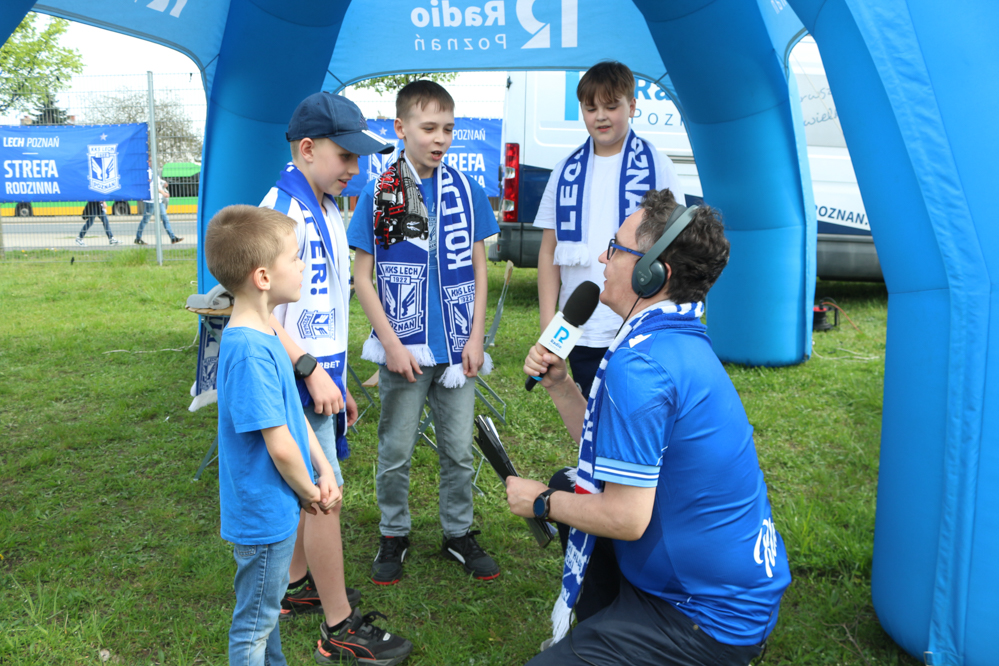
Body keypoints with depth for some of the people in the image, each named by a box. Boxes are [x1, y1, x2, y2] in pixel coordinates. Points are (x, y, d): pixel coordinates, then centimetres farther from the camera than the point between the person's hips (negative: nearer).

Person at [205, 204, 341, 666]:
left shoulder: (262, 335, 1)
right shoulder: (249, 352, -29)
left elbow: (293, 411, 9)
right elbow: (279, 445, -27)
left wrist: (324, 470, 2)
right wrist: (310, 492, -11)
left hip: (275, 506, 9)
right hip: (265, 511, -9)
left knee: (267, 606, 27)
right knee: (254, 623, 12)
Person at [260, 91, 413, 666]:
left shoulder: (327, 210, 13)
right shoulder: (282, 210, -17)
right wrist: (311, 370, -22)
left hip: (323, 374, 9)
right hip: (301, 381, -9)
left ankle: (298, 587, 37)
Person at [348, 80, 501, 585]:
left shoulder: (467, 191, 2)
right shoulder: (378, 195, -6)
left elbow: (478, 268, 6)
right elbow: (361, 276, -4)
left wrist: (476, 337, -1)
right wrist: (391, 344, -11)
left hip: (457, 348, 2)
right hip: (404, 350, -2)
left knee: (459, 451, 13)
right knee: (395, 453, 11)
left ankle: (459, 534, 31)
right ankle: (393, 536, 31)